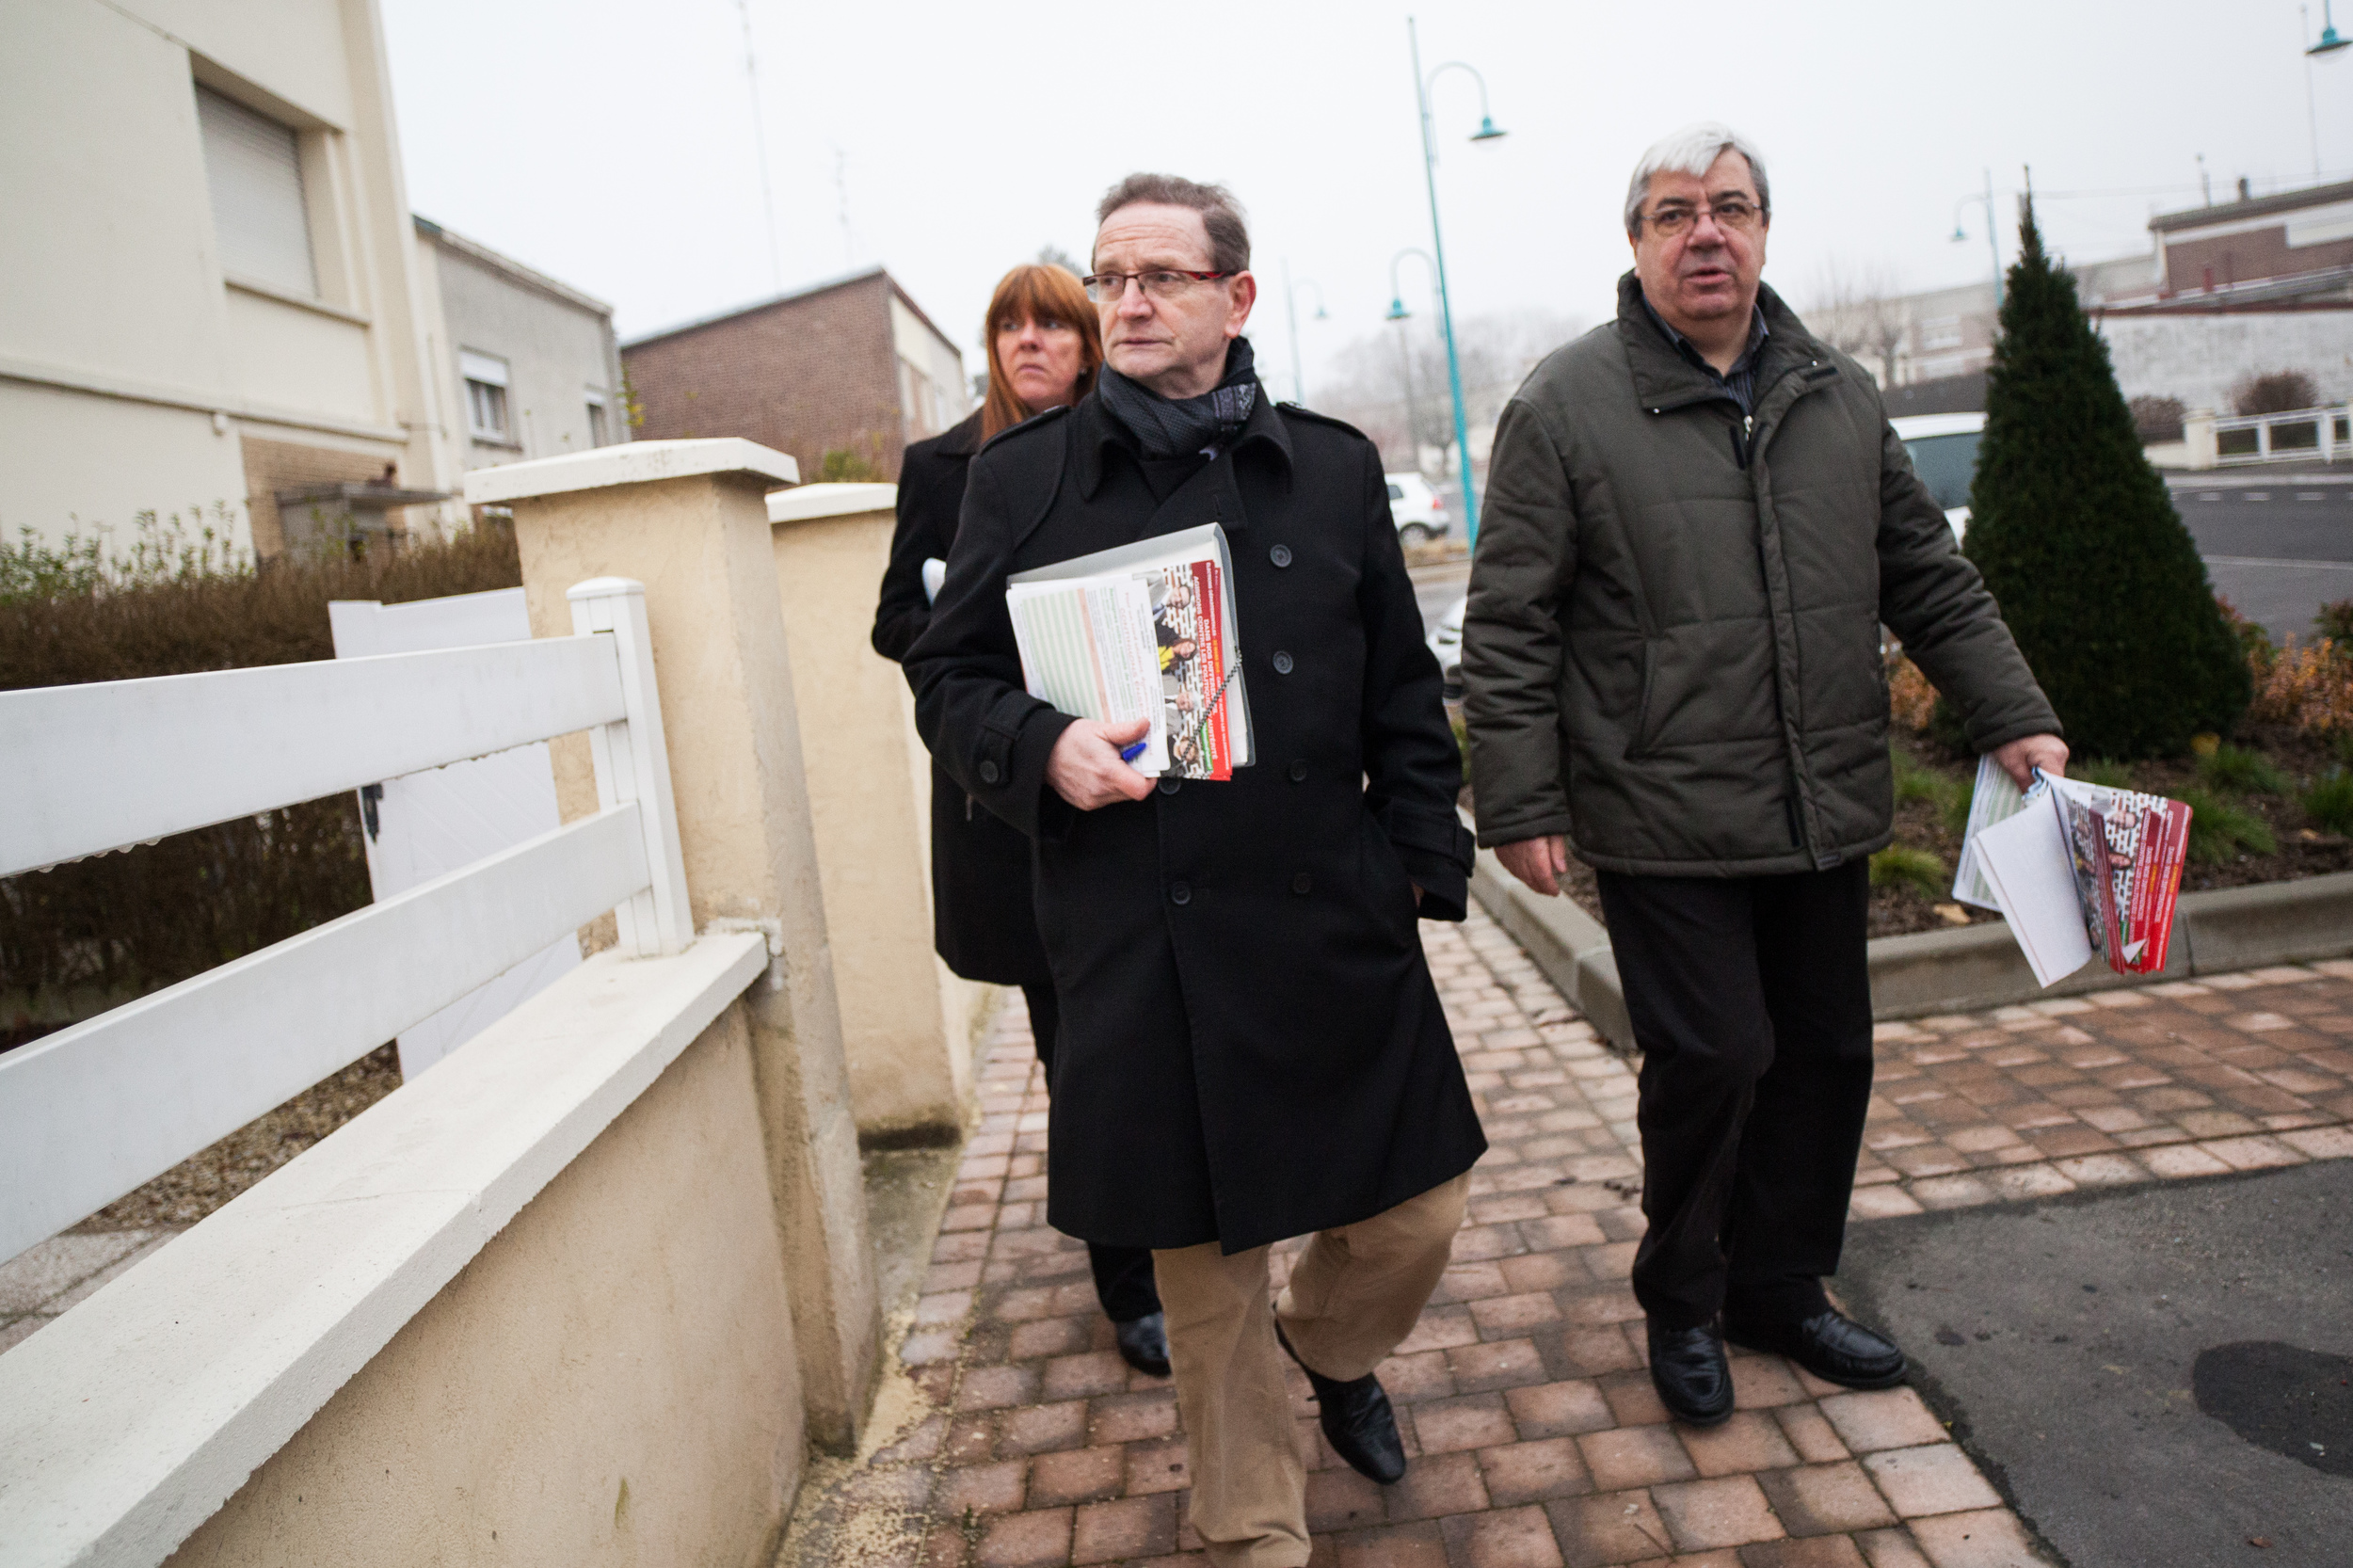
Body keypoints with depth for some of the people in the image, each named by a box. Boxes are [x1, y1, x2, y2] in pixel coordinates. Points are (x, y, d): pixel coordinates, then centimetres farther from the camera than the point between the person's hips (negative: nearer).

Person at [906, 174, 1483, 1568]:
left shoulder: (1335, 467, 8)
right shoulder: (1023, 476, 3)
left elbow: (1402, 695, 12)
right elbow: (948, 678, 6)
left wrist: (1423, 865, 7)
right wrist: (1042, 749, -15)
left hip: (1334, 924, 2)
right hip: (1138, 944, -1)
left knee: (1419, 1214, 10)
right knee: (1204, 1265, 10)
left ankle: (1330, 1346, 47)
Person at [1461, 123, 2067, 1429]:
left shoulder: (1840, 398, 11)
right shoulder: (1565, 406, -6)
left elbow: (1929, 581, 17)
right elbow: (1508, 627, -8)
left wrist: (2014, 720, 10)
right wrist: (1520, 804, -12)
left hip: (1824, 815, 6)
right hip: (1662, 822, -6)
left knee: (1826, 1051, 13)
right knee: (1714, 1053, -6)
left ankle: (1778, 1287, 35)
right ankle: (1681, 1302, 21)